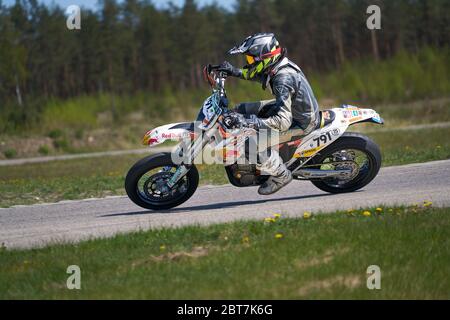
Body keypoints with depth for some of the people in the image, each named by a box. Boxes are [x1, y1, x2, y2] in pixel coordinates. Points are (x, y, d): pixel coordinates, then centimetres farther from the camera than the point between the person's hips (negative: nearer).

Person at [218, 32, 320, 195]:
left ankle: (281, 175, -5)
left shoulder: (283, 80, -32)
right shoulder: (275, 67, -3)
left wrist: (247, 122, -42)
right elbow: (254, 74, 23)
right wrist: (235, 72, 9)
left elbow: (283, 122, -39)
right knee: (240, 110, 10)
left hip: (300, 123, -10)